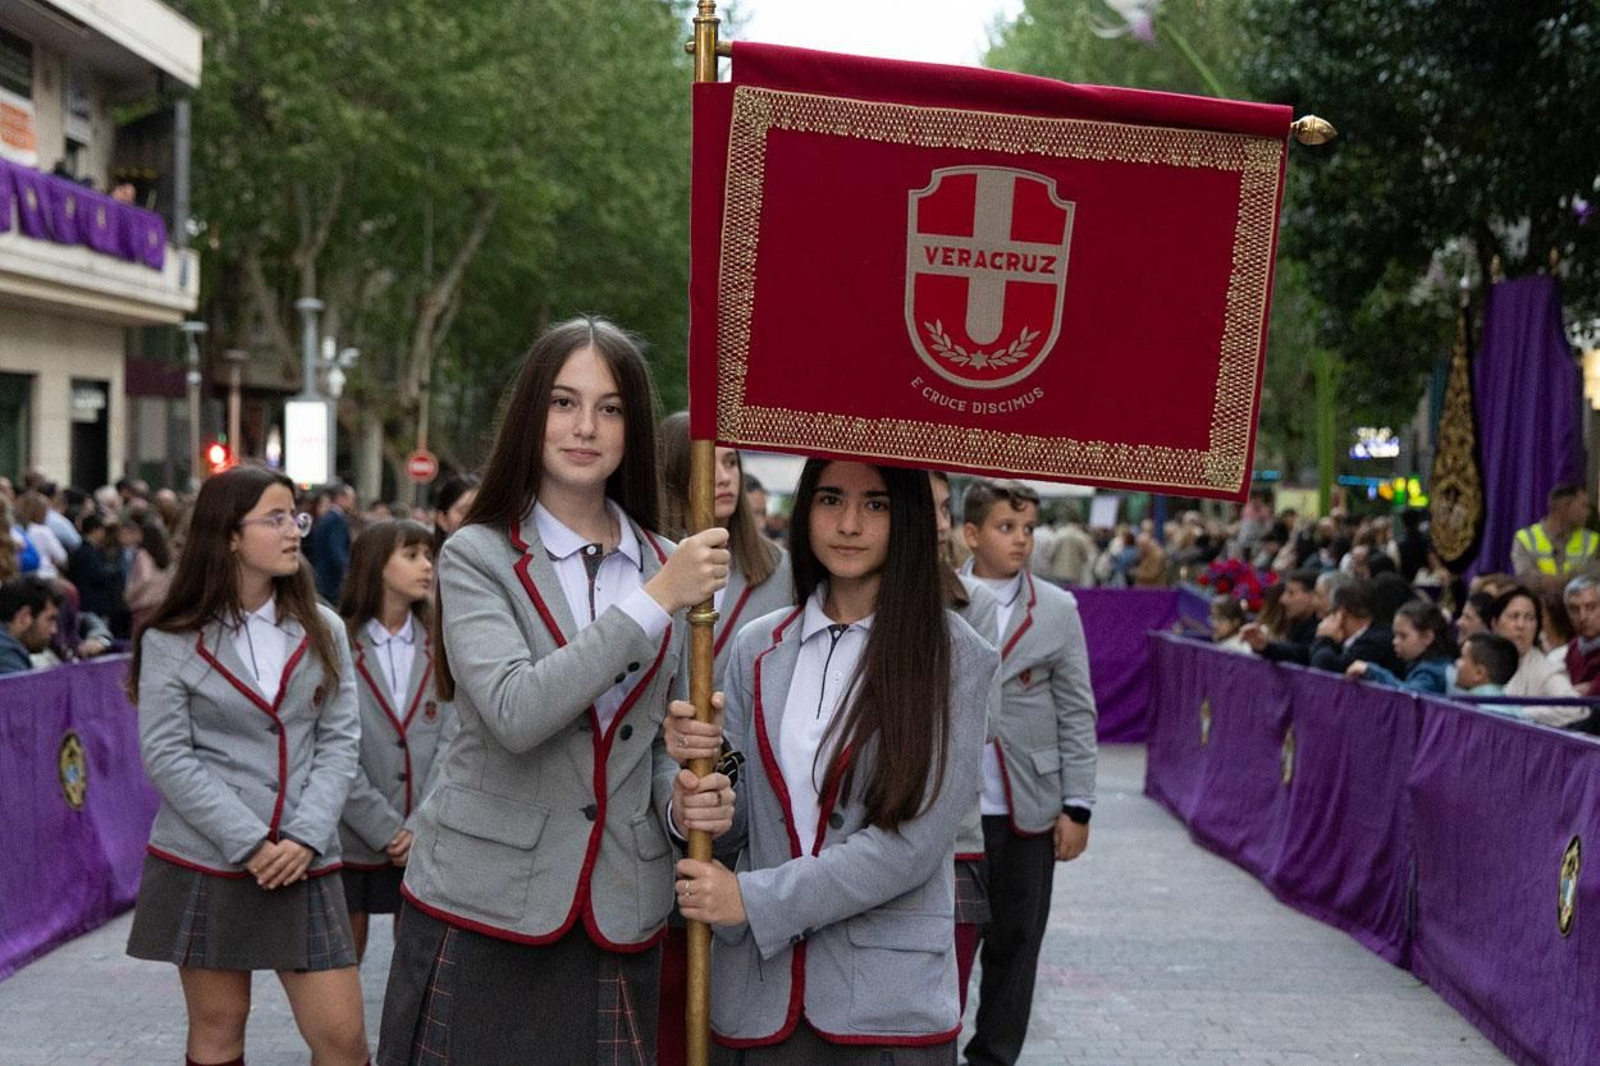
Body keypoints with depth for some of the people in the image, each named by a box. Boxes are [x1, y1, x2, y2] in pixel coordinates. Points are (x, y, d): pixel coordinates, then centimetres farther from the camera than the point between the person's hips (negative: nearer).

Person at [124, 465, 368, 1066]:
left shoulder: (322, 631, 8)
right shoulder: (172, 641, -2)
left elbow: (339, 742, 3)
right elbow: (166, 756, -8)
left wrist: (304, 839, -11)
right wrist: (249, 844, -15)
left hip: (303, 865, 2)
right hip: (204, 863, -2)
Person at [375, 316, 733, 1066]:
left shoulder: (669, 566, 8)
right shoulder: (477, 557, -4)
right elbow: (515, 712, -21)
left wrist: (682, 795, -6)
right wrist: (654, 601, -20)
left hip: (617, 917, 3)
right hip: (486, 906, -3)